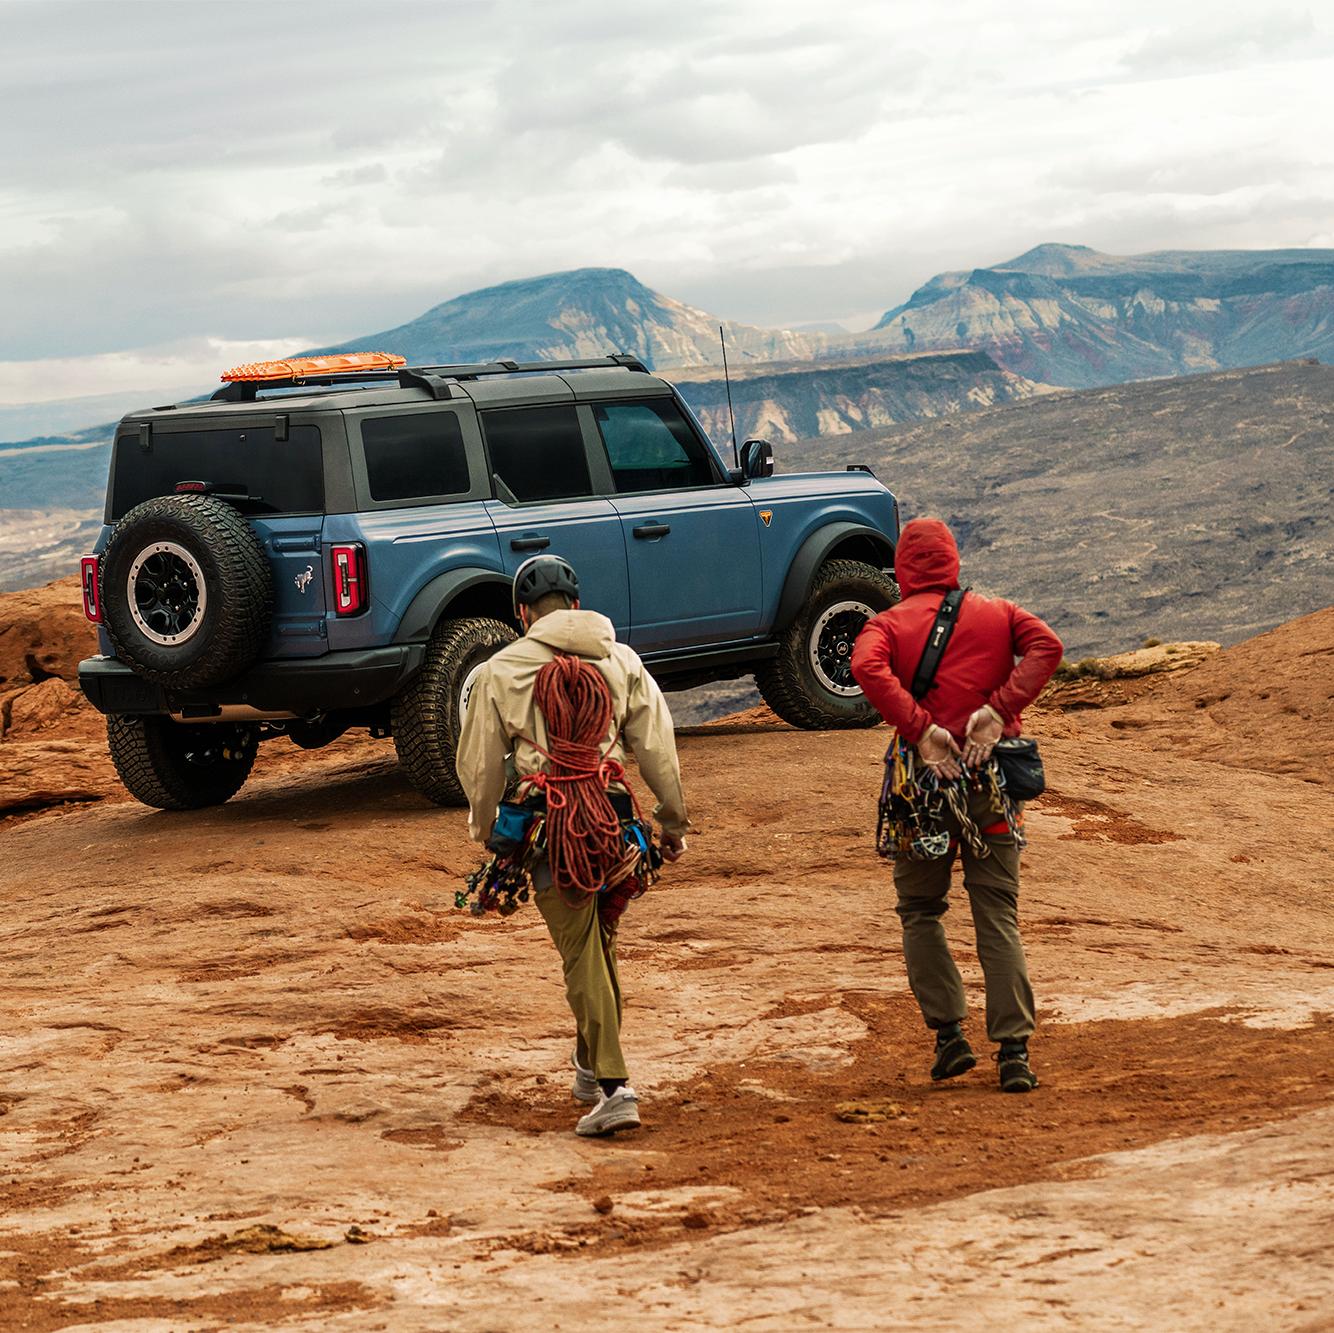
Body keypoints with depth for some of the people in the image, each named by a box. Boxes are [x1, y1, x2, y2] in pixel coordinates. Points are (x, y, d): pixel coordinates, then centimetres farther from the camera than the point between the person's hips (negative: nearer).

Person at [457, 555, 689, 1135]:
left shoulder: (500, 672, 2)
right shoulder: (622, 661, 9)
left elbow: (480, 767, 5)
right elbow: (658, 749, 7)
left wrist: (485, 833, 20)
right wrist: (673, 822, 16)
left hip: (548, 827, -3)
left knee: (582, 956, -3)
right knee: (599, 944, 20)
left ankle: (614, 1087, -11)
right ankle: (591, 1065, 33)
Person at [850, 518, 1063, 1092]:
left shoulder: (890, 624, 2)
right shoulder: (997, 614, 9)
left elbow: (866, 666, -19)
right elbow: (1046, 646, -9)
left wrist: (921, 730, -19)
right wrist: (998, 711, -14)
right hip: (991, 780, 2)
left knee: (921, 911, 15)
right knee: (998, 919, 4)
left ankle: (949, 1036, 7)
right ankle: (1014, 1053, -3)